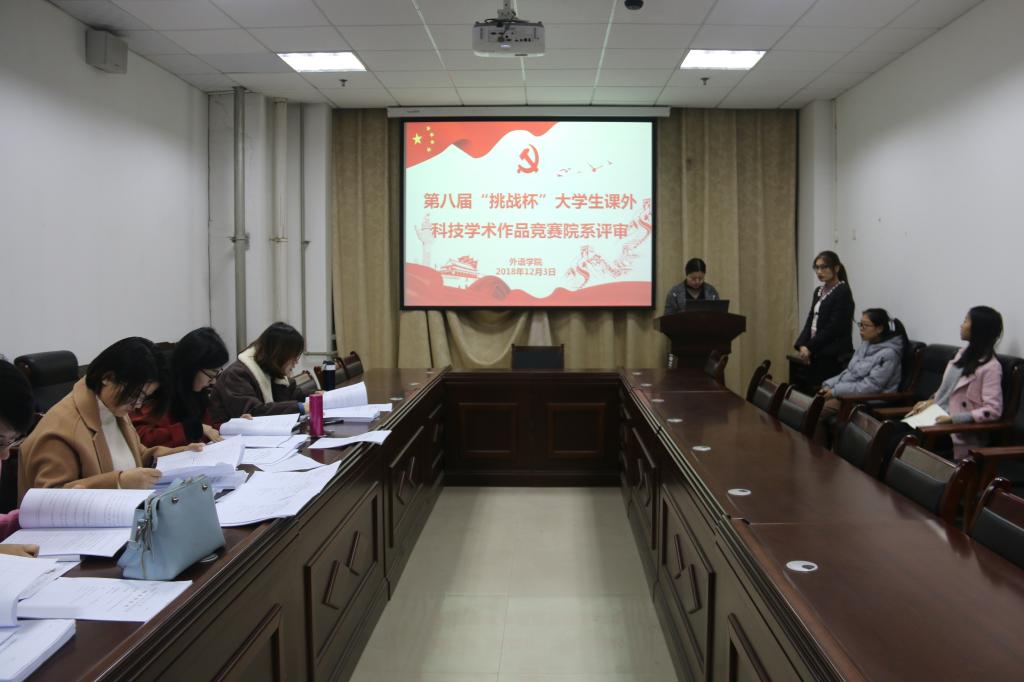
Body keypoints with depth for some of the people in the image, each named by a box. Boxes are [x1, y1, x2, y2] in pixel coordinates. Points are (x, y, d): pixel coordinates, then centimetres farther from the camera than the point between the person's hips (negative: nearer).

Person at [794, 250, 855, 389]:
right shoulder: (818, 291, 16)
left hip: (833, 356, -7)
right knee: (805, 389, 1)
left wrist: (810, 347, -14)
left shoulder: (843, 292, -9)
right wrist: (802, 345, -2)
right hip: (815, 354, 8)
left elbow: (834, 327, -15)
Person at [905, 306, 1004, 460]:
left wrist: (953, 418, -22)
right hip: (938, 417, 8)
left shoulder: (991, 367, -11)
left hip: (961, 430, -8)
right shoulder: (963, 353, 14)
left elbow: (993, 410, -17)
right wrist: (931, 401, 5)